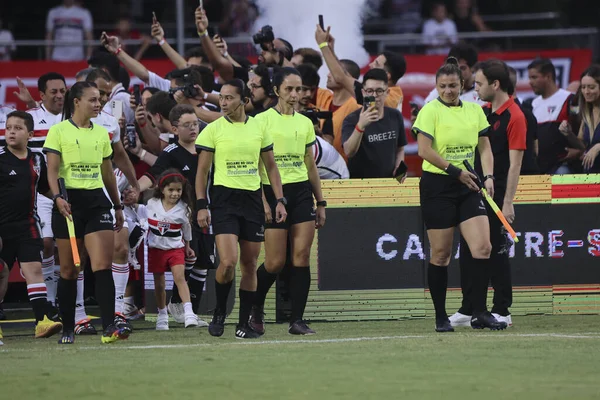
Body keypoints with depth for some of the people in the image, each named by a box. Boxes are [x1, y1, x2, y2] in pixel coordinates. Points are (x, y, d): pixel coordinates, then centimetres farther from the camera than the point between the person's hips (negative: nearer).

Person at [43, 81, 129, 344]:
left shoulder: (101, 133, 12)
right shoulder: (58, 131, -2)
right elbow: (52, 171, -8)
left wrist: (118, 206, 20)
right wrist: (57, 197, -23)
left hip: (97, 201, 3)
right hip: (69, 203, -3)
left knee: (103, 266, -11)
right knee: (68, 270, 4)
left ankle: (108, 327, -18)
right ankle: (67, 329, 14)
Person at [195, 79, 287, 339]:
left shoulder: (259, 128, 6)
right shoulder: (213, 130, -1)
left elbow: (270, 166, 13)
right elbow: (202, 171, 1)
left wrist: (280, 200, 6)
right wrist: (201, 206, -7)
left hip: (252, 199, 3)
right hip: (224, 198, -3)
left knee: (250, 264, 5)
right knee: (228, 261, -17)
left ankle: (244, 324, 13)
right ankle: (219, 314, 5)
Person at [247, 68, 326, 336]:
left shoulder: (305, 123, 13)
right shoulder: (263, 120, -3)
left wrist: (321, 202, 15)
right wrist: (262, 200, -14)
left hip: (301, 192, 4)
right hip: (274, 191, -4)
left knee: (302, 255, -6)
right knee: (275, 262, -5)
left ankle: (297, 320, -3)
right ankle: (255, 308, 22)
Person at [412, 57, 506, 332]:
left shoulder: (474, 111, 9)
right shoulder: (430, 111, -5)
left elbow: (485, 148, 12)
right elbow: (424, 150, -13)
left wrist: (488, 177, -3)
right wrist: (456, 171, -15)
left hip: (468, 187, 4)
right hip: (437, 187, -4)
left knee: (482, 247, -9)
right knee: (440, 253, -1)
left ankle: (479, 314, -5)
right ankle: (441, 317, 9)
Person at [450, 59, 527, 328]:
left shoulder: (514, 117, -12)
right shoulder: (482, 112, 12)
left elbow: (515, 163, -15)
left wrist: (508, 202, -19)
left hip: (497, 195, -8)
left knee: (497, 252, -2)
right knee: (468, 251, 8)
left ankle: (502, 311, 5)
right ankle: (468, 310, 14)